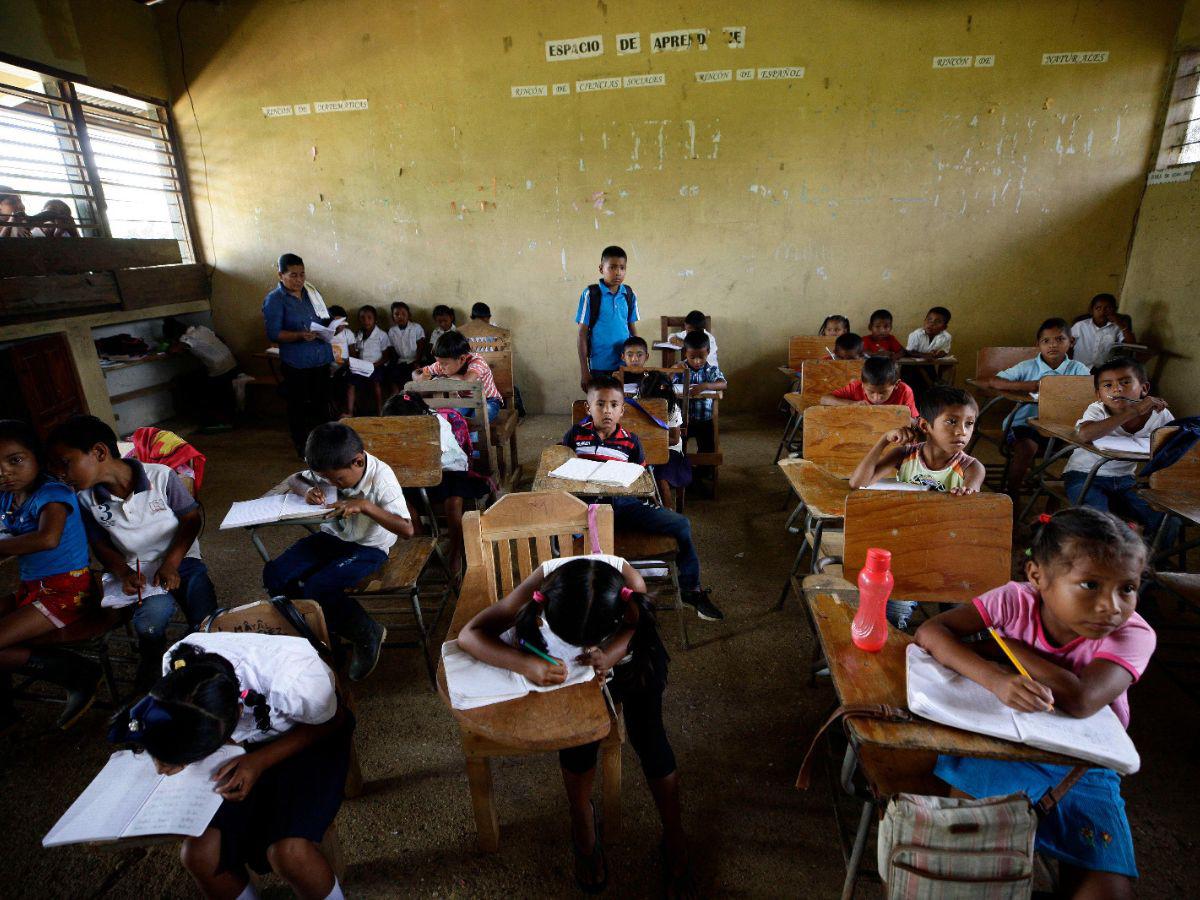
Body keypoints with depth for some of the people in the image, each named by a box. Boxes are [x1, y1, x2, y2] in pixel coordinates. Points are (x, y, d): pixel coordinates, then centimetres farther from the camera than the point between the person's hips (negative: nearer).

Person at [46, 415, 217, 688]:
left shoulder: (160, 476, -11)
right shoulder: (86, 500, -1)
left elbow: (192, 518, -5)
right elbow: (102, 546, 11)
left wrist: (171, 564, -13)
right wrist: (124, 573, -8)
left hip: (181, 560, -1)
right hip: (139, 573, 2)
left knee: (206, 623, -21)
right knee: (151, 618, -28)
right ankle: (151, 659, 6)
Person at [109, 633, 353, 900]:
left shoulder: (295, 681, -40)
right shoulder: (177, 665, -24)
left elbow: (333, 721, -17)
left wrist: (261, 761, -27)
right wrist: (169, 753, -21)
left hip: (312, 736, -4)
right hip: (251, 744, 5)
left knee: (289, 853, -24)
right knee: (197, 854, -12)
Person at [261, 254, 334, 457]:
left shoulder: (310, 292, 9)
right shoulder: (274, 300, -9)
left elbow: (323, 318, 18)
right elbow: (273, 334, -14)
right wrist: (300, 335, -28)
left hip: (321, 359, 6)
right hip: (296, 363, -6)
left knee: (322, 402, 15)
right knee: (298, 405, 7)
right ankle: (301, 444, 20)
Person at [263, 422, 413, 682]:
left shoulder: (381, 478, -26)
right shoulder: (331, 470, -9)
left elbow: (407, 529, -31)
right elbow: (292, 479, 10)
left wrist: (365, 505, -40)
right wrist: (306, 490, -15)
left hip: (368, 547, -6)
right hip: (331, 536, 7)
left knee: (316, 589, -26)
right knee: (273, 575, -9)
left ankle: (367, 633, -5)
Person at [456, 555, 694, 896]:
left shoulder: (631, 584, -38)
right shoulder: (538, 586, -37)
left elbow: (637, 626, -20)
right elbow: (468, 635, -33)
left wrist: (611, 653, -41)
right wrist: (526, 663, -48)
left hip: (634, 653, 0)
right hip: (575, 665, 0)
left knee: (647, 733, -16)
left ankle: (675, 841, 10)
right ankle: (582, 824, 11)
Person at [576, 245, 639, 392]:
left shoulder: (629, 295, 4)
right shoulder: (591, 294, -6)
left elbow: (633, 329, 12)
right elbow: (582, 334, -4)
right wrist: (584, 370, -6)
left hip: (626, 365, 3)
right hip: (599, 367, -3)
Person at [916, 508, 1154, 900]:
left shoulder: (1132, 634, -19)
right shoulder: (1016, 601, -17)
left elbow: (1079, 701, -36)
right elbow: (930, 630, -26)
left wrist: (1005, 643, -24)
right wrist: (996, 678, -41)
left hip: (1080, 773, 1)